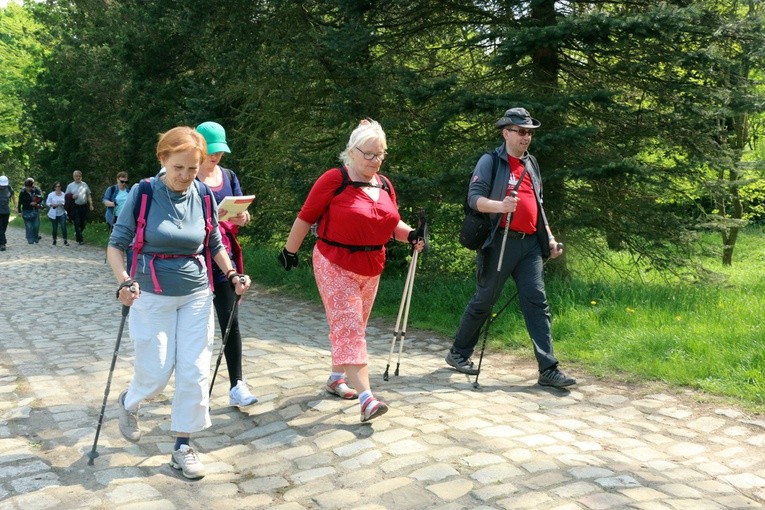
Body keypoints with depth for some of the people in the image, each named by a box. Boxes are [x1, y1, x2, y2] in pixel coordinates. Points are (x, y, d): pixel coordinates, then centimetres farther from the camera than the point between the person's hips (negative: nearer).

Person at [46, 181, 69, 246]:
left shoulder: (63, 194, 4)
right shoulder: (51, 195, 1)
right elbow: (47, 203, 4)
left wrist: (63, 204, -11)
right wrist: (52, 205, -14)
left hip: (62, 213, 0)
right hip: (54, 214, 0)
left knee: (63, 226, -12)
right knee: (55, 228, 6)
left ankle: (65, 241, -11)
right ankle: (54, 240, 21)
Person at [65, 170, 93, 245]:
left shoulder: (85, 185, 10)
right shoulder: (70, 185, 5)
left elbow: (89, 195, 13)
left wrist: (91, 204, 5)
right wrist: (72, 197, -14)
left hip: (84, 206, 2)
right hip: (75, 207, -2)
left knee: (83, 223, 8)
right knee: (77, 223, -5)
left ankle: (77, 234, 33)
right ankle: (79, 239, -1)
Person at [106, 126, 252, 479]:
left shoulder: (204, 196, -3)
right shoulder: (143, 193, -11)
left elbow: (214, 244, 10)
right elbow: (116, 244, -7)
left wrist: (232, 274, -4)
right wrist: (124, 281, -23)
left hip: (196, 295, 3)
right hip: (152, 296, -2)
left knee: (195, 371, 2)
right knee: (156, 371, 4)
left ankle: (183, 446, 18)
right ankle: (128, 403, 40)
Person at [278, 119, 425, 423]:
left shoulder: (385, 185, 7)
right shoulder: (334, 180, -12)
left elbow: (391, 224, 15)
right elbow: (306, 217, -7)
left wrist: (410, 235, -5)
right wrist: (290, 250, -2)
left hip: (371, 268, 7)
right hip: (336, 265, -7)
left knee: (353, 328, 15)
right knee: (349, 327, -11)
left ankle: (336, 378, 33)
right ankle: (366, 399, -15)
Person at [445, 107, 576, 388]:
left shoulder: (531, 164, 19)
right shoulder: (490, 161, -1)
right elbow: (474, 197, -12)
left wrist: (549, 237, 19)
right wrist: (500, 205, -30)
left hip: (530, 243, 6)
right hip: (500, 242, -5)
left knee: (537, 303, -1)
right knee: (483, 301, 4)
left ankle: (548, 369, -1)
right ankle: (458, 353, 22)